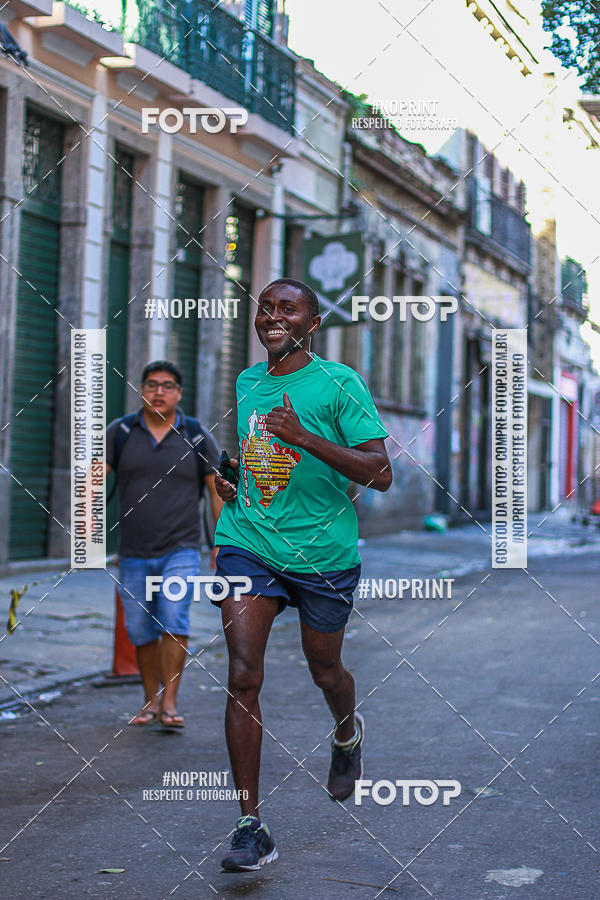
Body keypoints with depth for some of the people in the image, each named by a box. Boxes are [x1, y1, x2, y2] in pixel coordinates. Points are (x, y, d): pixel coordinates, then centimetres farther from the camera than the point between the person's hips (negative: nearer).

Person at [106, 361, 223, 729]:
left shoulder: (198, 437, 0)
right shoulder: (120, 432, 1)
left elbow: (218, 490, 4)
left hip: (181, 551, -2)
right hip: (134, 554, 2)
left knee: (174, 621, -18)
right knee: (142, 631, 7)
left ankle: (170, 702, -12)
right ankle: (150, 701, 23)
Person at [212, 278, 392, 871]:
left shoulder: (338, 383, -8)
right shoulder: (244, 383, 10)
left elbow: (380, 474, -17)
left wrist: (305, 438, -26)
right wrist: (226, 480, 10)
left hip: (323, 551, -3)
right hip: (247, 543, 3)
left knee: (324, 670, 16)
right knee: (243, 677, -10)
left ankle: (347, 734, 53)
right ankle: (250, 828, -6)